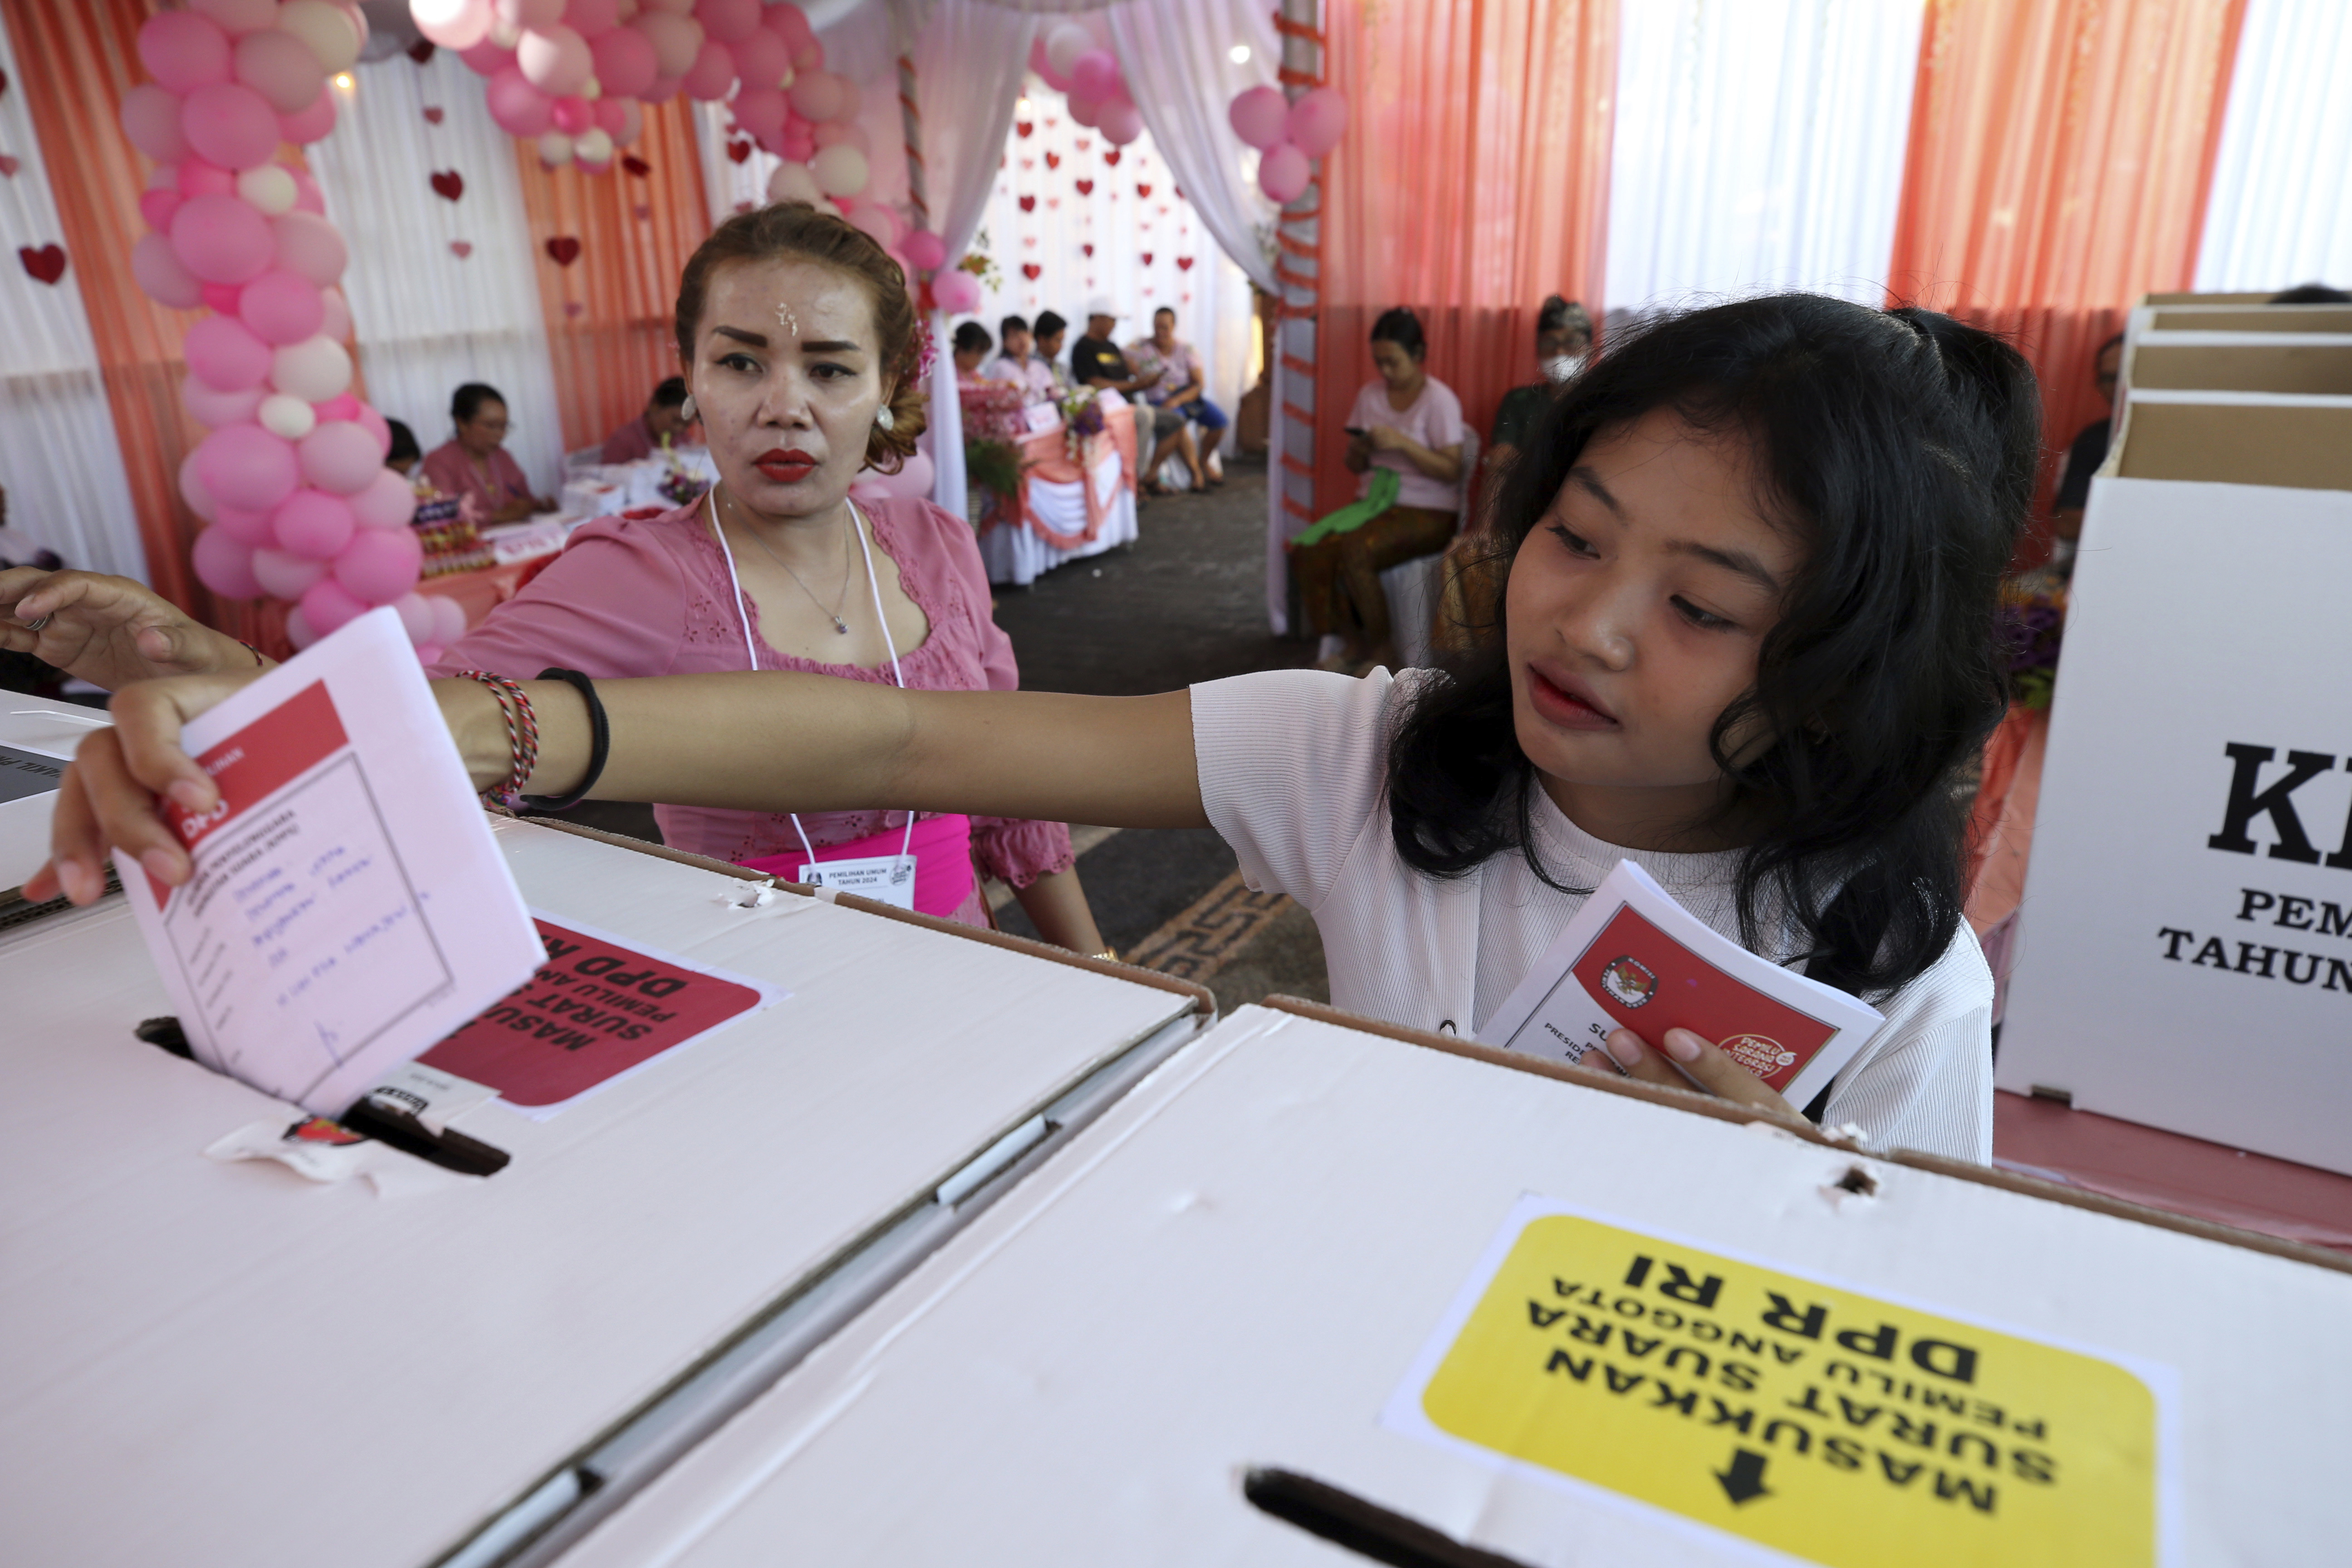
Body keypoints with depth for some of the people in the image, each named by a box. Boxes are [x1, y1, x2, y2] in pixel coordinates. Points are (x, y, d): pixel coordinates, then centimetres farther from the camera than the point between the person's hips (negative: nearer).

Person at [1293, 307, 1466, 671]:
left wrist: (1402, 442, -21)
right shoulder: (1370, 395, 11)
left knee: (1355, 552, -32)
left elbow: (1451, 471, -13)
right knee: (1308, 551, -20)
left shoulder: (1439, 400, -7)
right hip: (1374, 502, 6)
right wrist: (1359, 452, -7)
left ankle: (1382, 648, -10)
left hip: (1428, 513, -6)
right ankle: (1352, 642, -2)